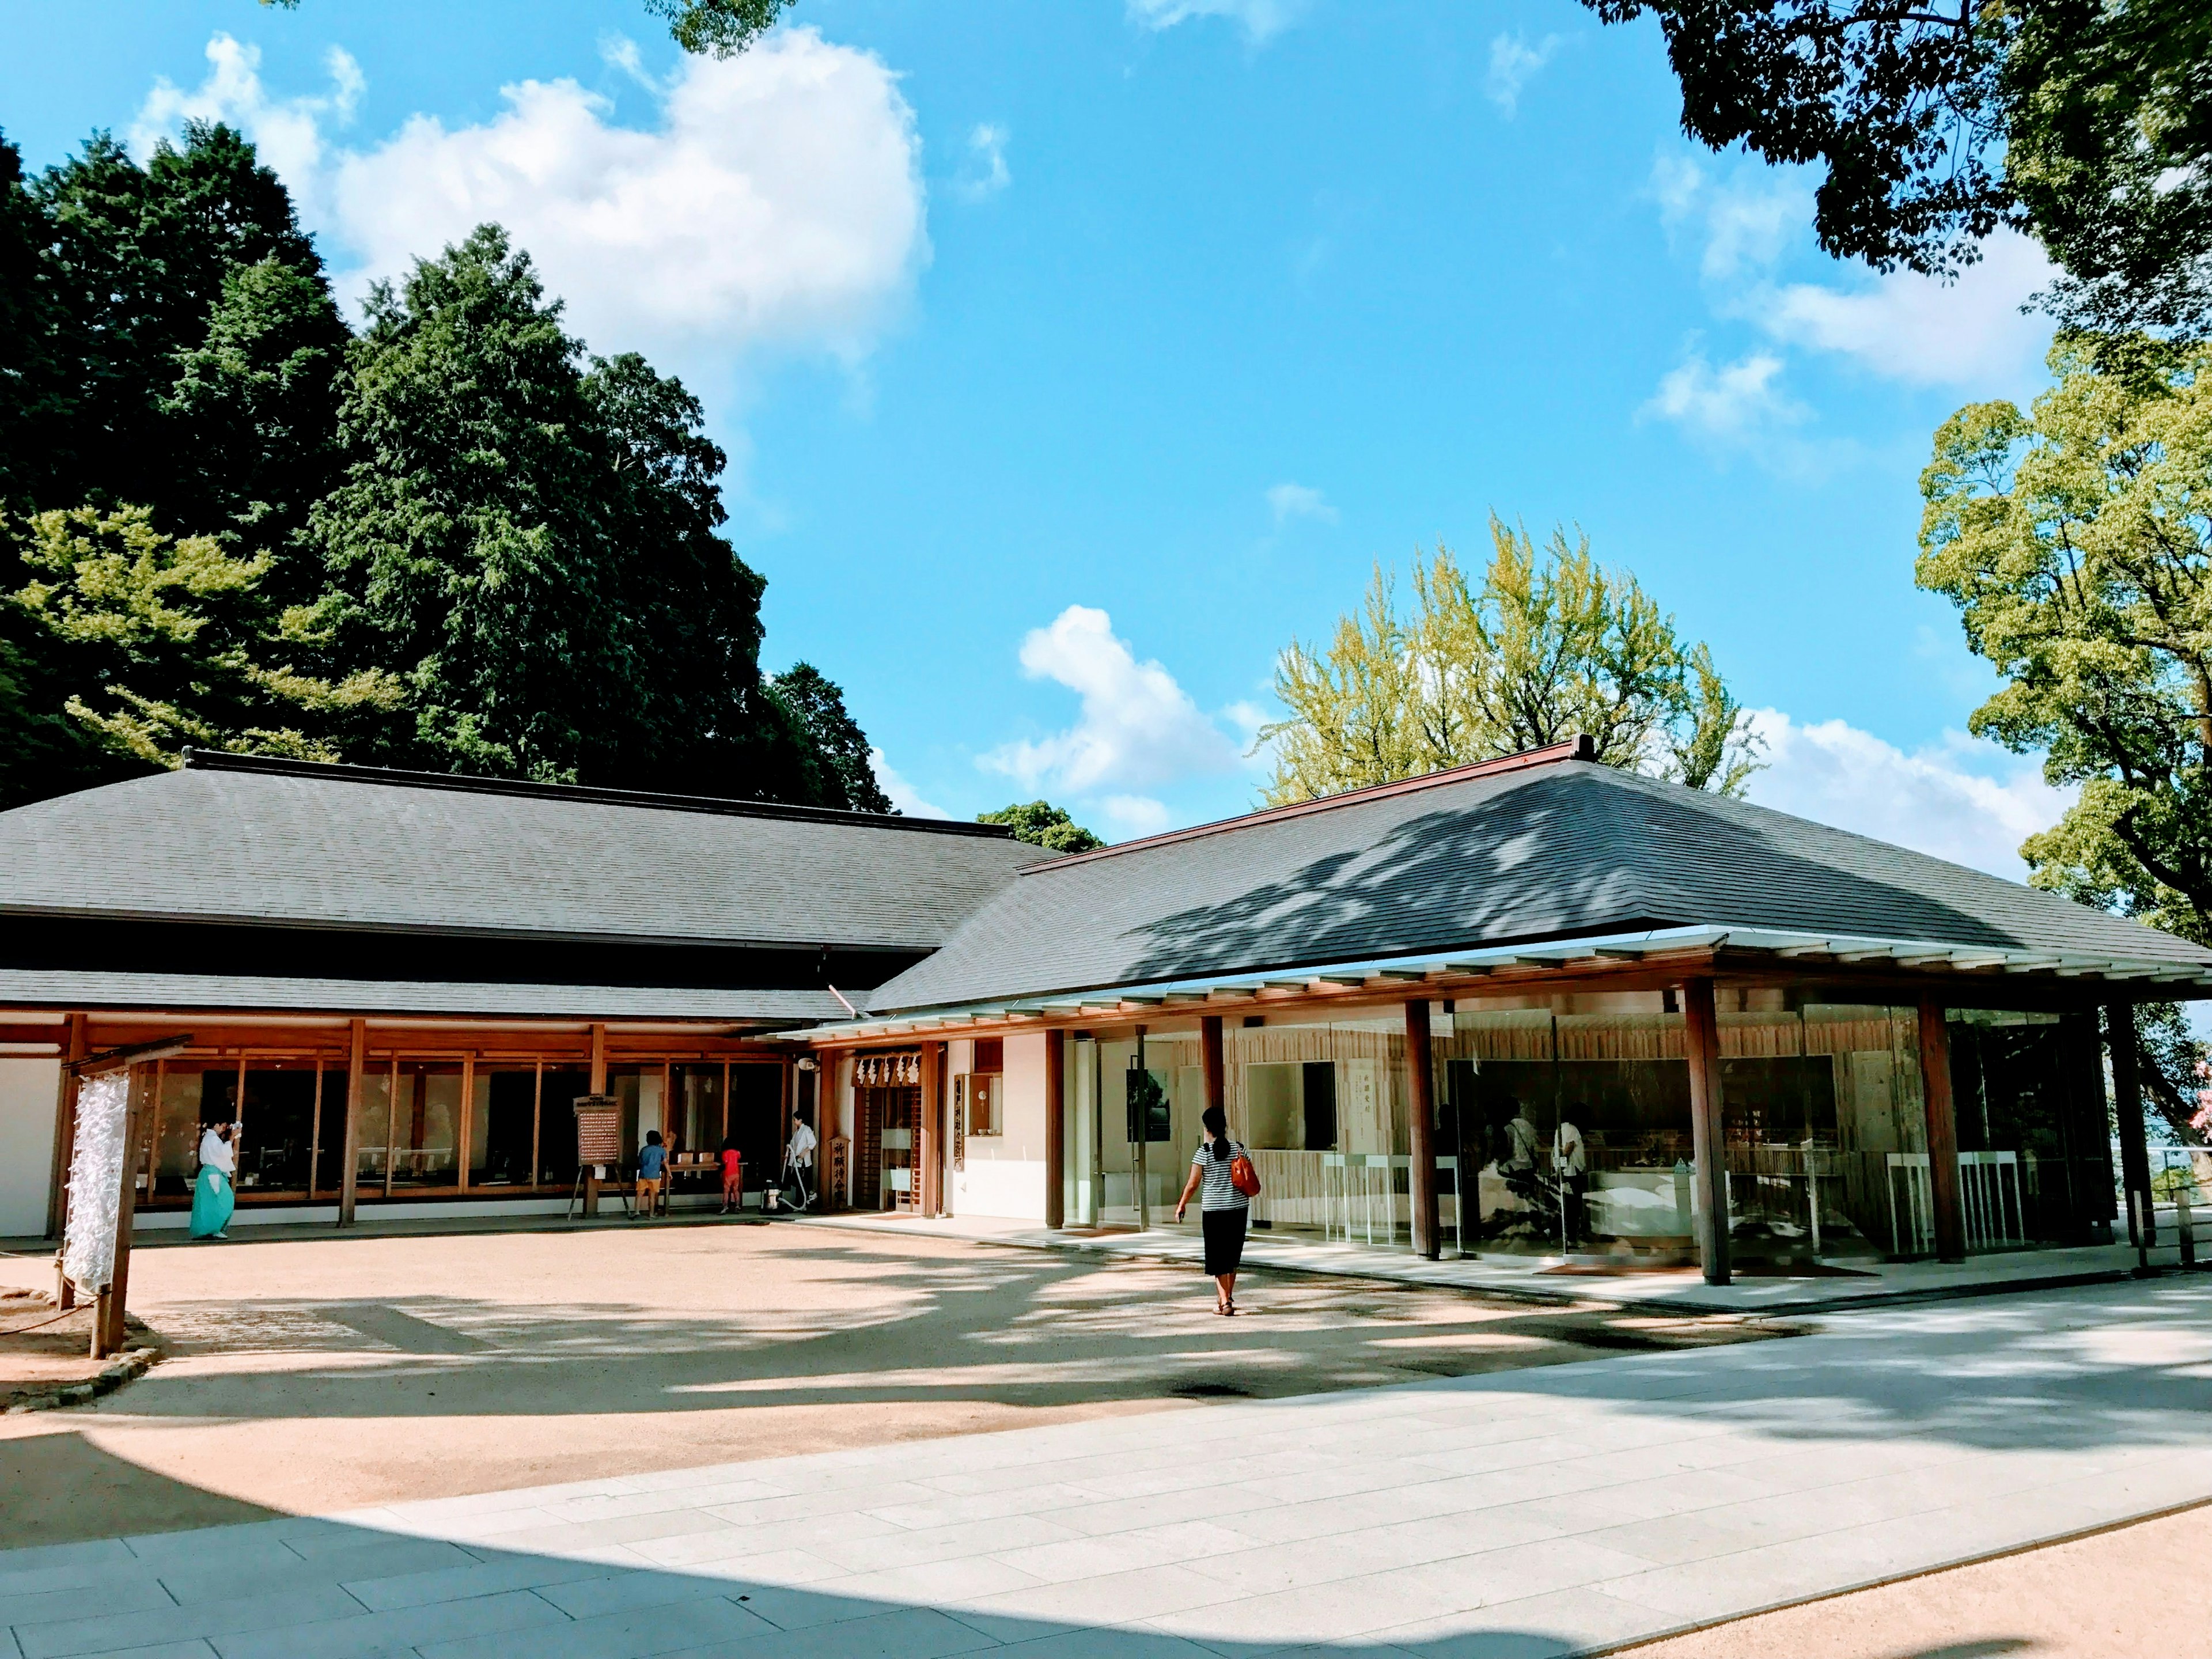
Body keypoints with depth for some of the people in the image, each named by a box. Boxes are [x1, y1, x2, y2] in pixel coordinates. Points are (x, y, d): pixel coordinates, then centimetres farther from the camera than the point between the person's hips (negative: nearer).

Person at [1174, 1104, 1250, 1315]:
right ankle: (1227, 1296, 30)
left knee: (1219, 1257, 2)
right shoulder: (1239, 1149, 1)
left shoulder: (1204, 1152, -9)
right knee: (1233, 1254, 18)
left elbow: (1193, 1184, -8)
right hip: (1239, 1208, 4)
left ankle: (1225, 1302, -4)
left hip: (1214, 1209, -4)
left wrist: (1181, 1204, 5)